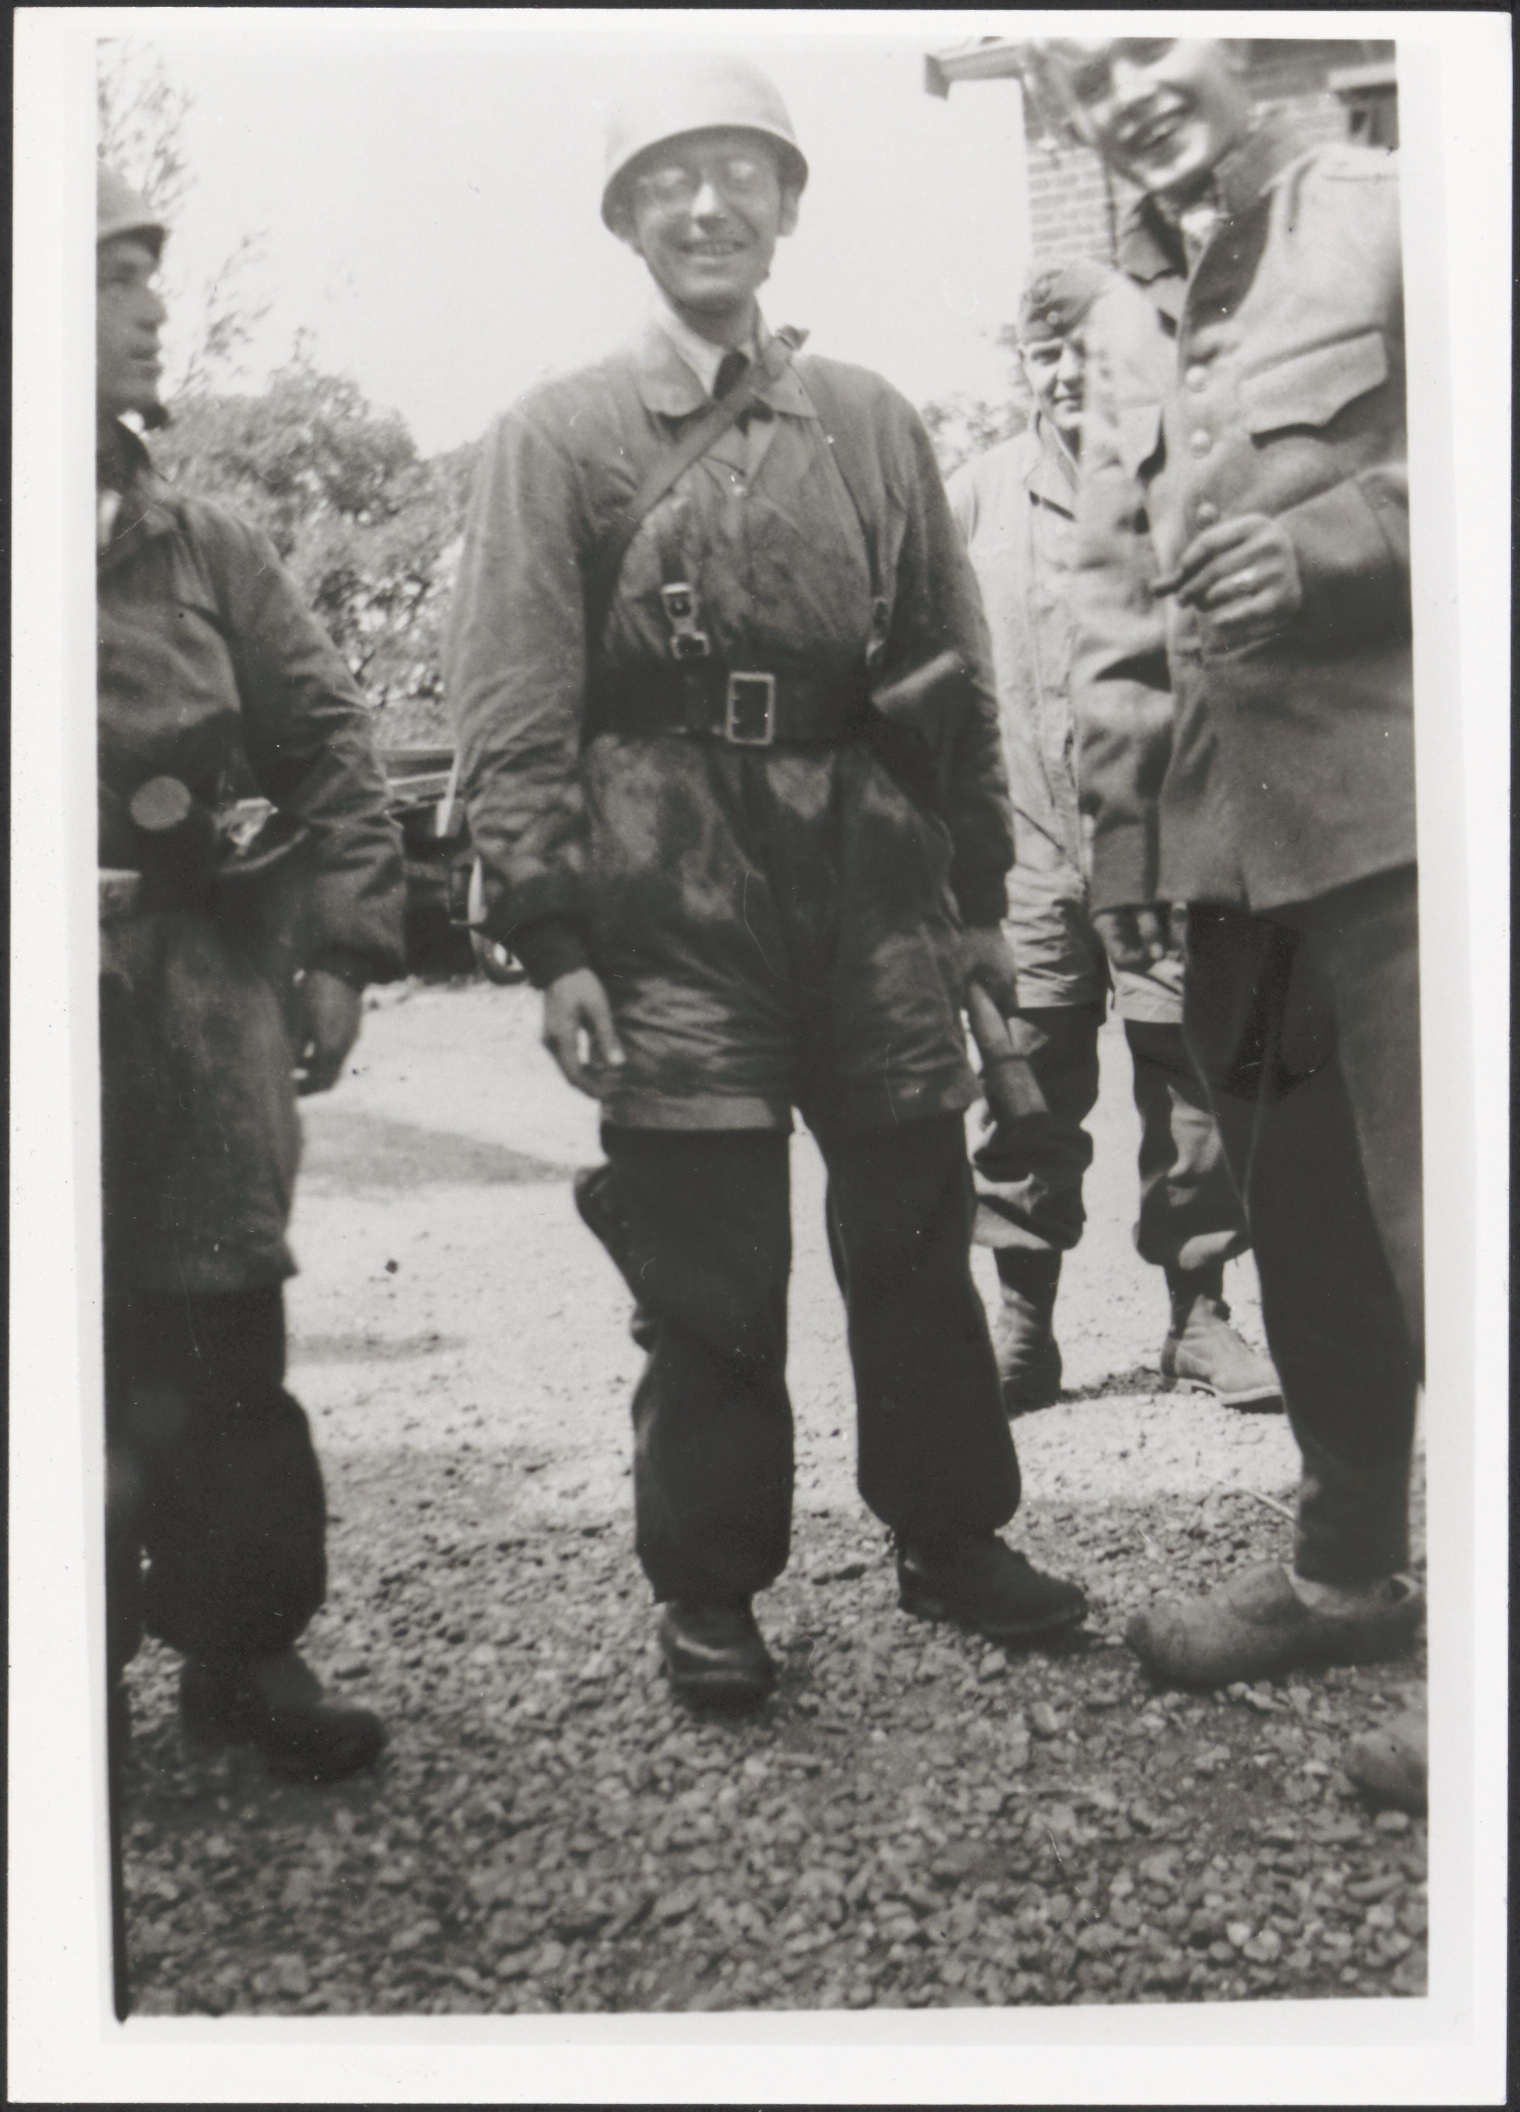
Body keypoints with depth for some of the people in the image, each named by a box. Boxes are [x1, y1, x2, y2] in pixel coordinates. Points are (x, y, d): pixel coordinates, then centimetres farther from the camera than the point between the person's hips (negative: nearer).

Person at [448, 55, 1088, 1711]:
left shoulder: (872, 425, 12)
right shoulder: (557, 438, 2)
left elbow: (952, 672, 14)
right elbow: (511, 708, -4)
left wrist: (978, 893, 11)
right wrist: (552, 939, -12)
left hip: (873, 889, 3)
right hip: (676, 904, -3)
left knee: (917, 1235, 11)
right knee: (707, 1271, 2)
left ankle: (951, 1539, 29)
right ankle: (706, 1594, 20)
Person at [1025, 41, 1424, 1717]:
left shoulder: (1389, 217, 2)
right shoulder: (1120, 324, 21)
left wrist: (1324, 539, -17)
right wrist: (1118, 808, 14)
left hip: (1396, 806, -6)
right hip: (1228, 837, 7)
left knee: (1440, 1226, -10)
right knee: (1306, 1238, 15)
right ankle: (1349, 1571, 29)